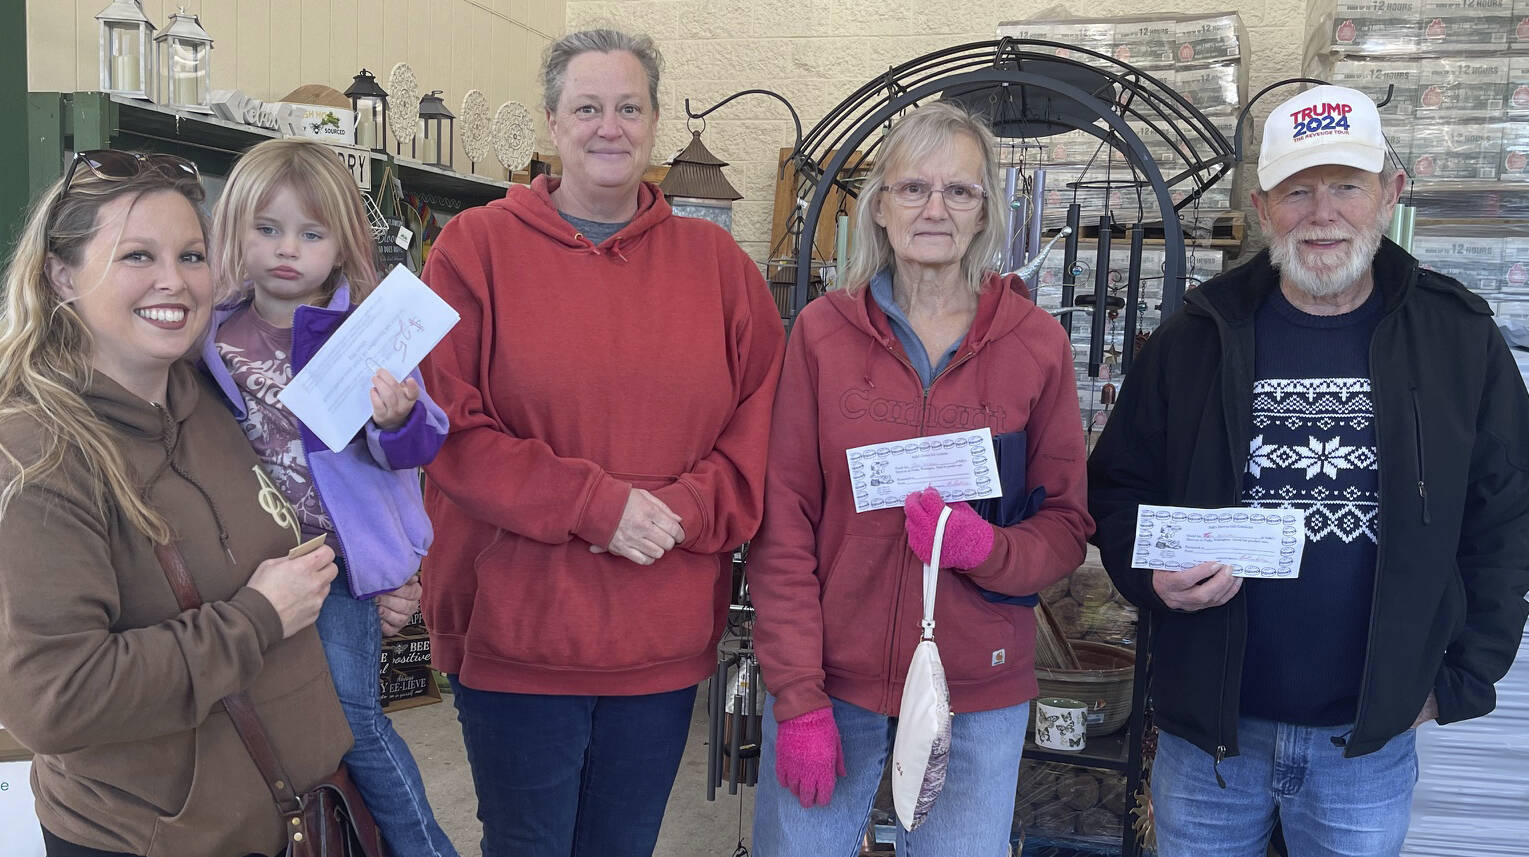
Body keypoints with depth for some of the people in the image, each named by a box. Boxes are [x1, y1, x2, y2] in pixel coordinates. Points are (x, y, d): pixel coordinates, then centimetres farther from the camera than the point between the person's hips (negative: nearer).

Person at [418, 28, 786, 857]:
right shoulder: (476, 246, -3)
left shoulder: (716, 262, 5)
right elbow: (451, 430, -10)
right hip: (514, 632, -2)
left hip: (666, 645, 3)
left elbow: (760, 423, 3)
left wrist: (684, 509, -14)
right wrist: (596, 503, -17)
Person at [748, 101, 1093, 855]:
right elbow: (782, 522, -3)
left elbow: (1067, 527, 3)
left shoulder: (1037, 342, -1)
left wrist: (987, 546, -18)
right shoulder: (823, 331, -2)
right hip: (831, 684, 0)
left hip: (977, 698, 1)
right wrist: (797, 696, -8)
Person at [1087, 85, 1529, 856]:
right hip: (1210, 726, 0)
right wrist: (1151, 576, -14)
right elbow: (1117, 486, 5)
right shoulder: (1197, 338, -1)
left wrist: (1461, 678, 0)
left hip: (1371, 739, 0)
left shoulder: (1458, 340, -1)